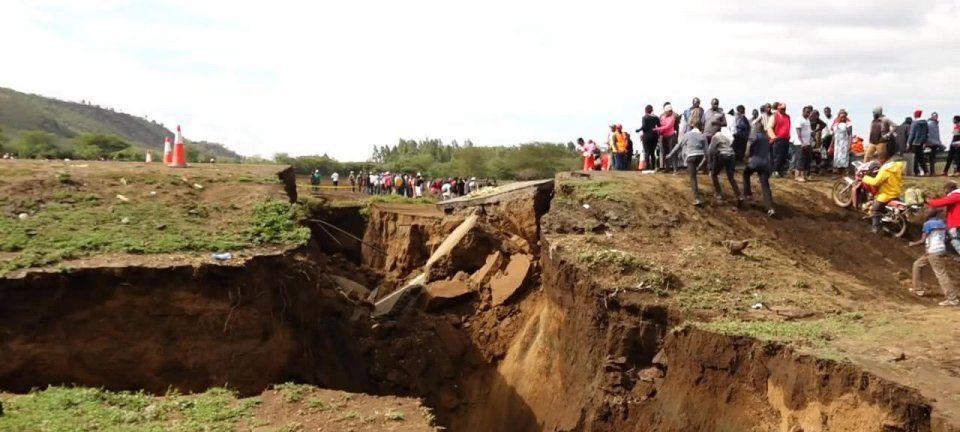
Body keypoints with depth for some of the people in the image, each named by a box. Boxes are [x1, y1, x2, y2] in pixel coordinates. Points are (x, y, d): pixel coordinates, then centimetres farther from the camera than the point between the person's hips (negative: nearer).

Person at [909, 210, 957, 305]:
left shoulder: (928, 224, -11)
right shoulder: (942, 223, 11)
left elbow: (923, 240, -11)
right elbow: (945, 239, 14)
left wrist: (913, 244, 7)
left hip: (933, 253, -9)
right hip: (941, 250, 9)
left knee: (941, 274, -9)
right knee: (917, 265, 21)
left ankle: (952, 299, -10)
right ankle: (918, 289, 24)